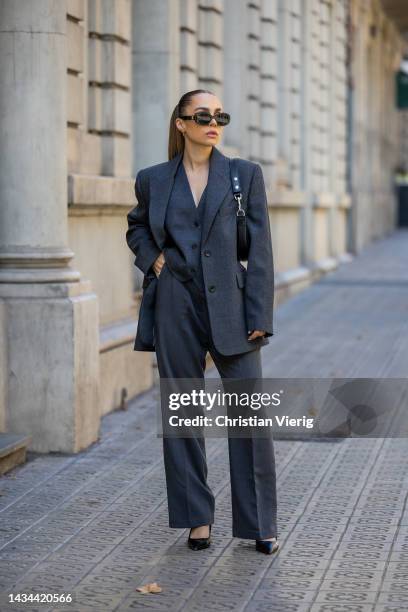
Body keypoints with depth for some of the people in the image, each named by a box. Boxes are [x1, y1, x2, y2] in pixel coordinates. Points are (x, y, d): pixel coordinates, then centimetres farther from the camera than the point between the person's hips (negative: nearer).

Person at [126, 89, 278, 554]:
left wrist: (259, 316, -6)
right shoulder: (153, 180, 6)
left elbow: (260, 249, 0)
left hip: (230, 307, -1)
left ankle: (260, 524, 7)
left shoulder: (245, 175, 3)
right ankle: (196, 518, 17)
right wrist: (152, 258, 4)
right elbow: (136, 228, 25)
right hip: (176, 308, 1)